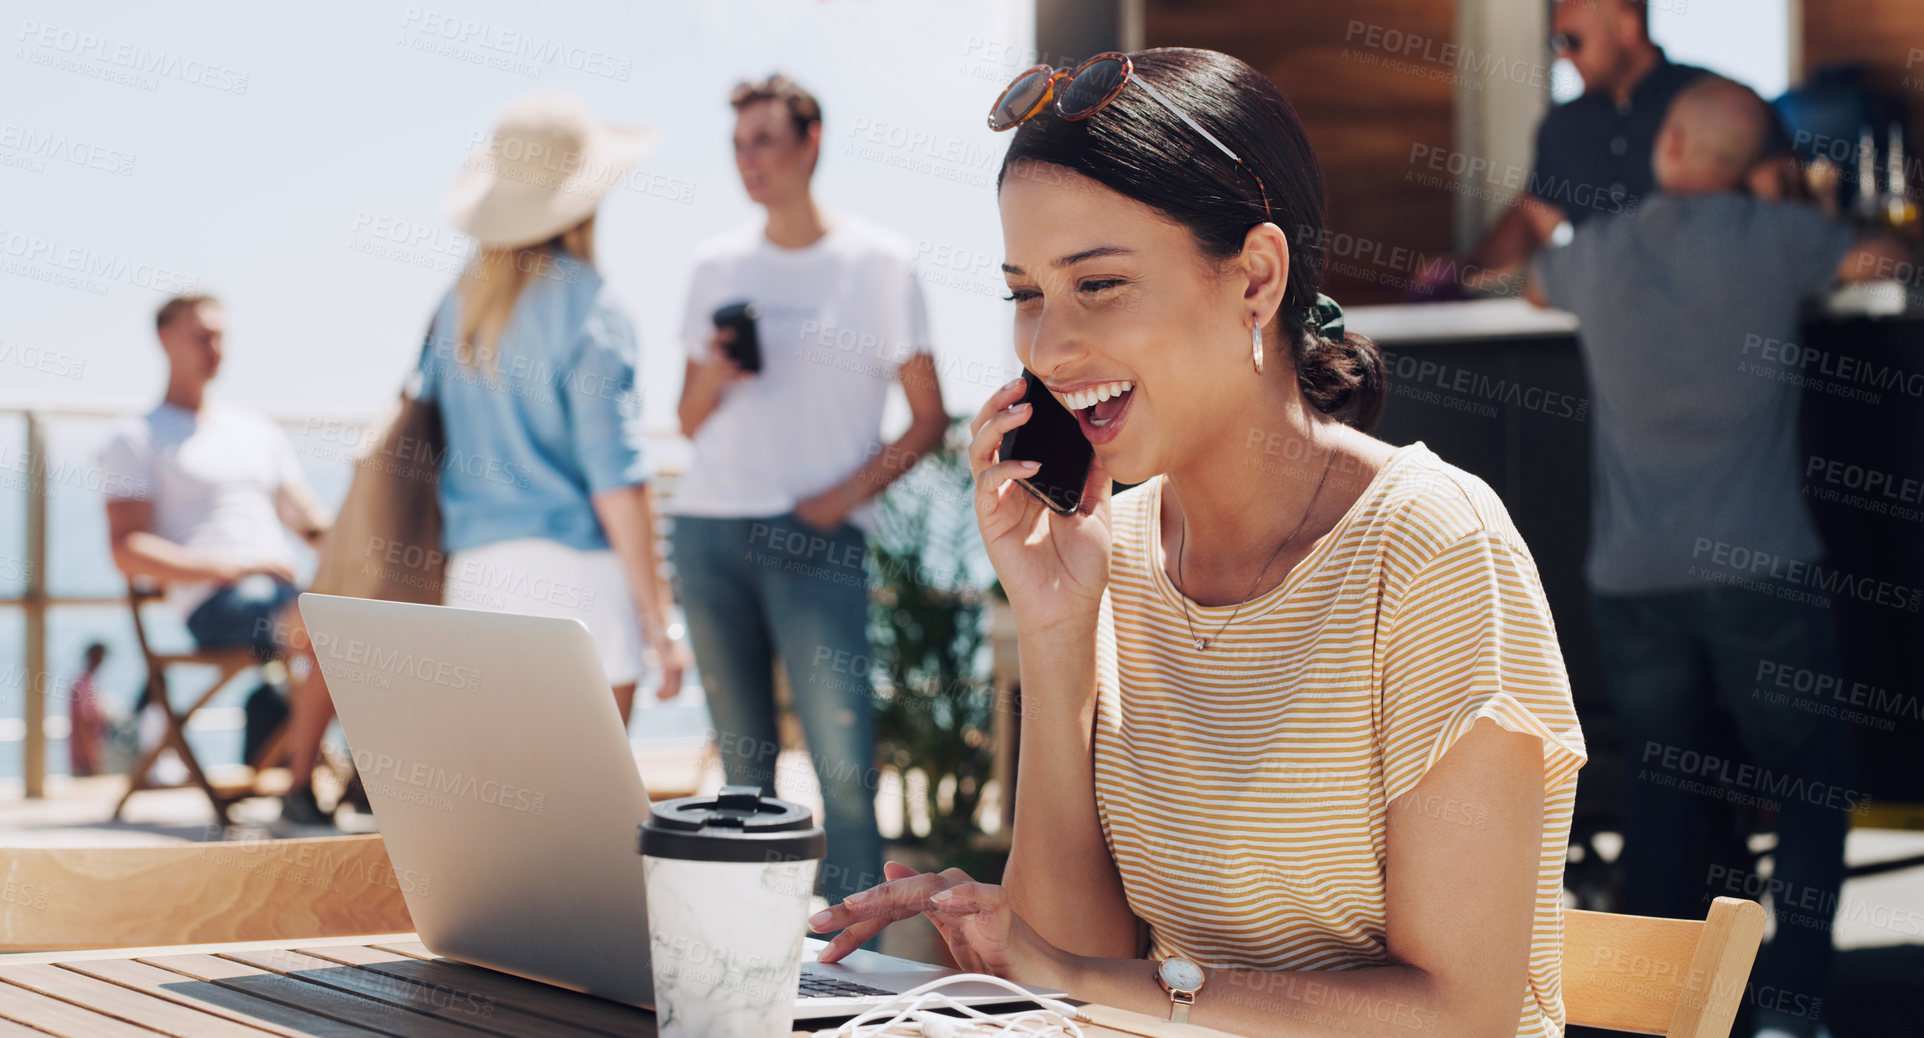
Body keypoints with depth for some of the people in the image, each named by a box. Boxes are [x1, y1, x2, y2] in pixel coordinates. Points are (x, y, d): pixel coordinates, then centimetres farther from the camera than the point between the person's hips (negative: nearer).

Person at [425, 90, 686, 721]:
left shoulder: (459, 303, 10)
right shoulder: (587, 306, -9)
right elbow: (616, 478, -12)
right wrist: (660, 621, -9)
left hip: (475, 572, 6)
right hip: (576, 569, -6)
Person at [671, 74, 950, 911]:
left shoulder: (877, 261, 3)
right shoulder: (717, 264, 14)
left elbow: (929, 418, 2)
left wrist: (845, 494, -10)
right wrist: (713, 378, -4)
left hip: (815, 535, -4)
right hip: (709, 527, 4)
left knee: (844, 764, -12)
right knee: (742, 761, 5)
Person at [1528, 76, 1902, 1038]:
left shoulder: (1597, 254, 6)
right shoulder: (1773, 235, -2)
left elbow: (1536, 283, 30)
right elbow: (1871, 259, 16)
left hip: (1630, 577, 3)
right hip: (1756, 566, -3)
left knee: (1660, 793, 11)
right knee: (1809, 786, 7)